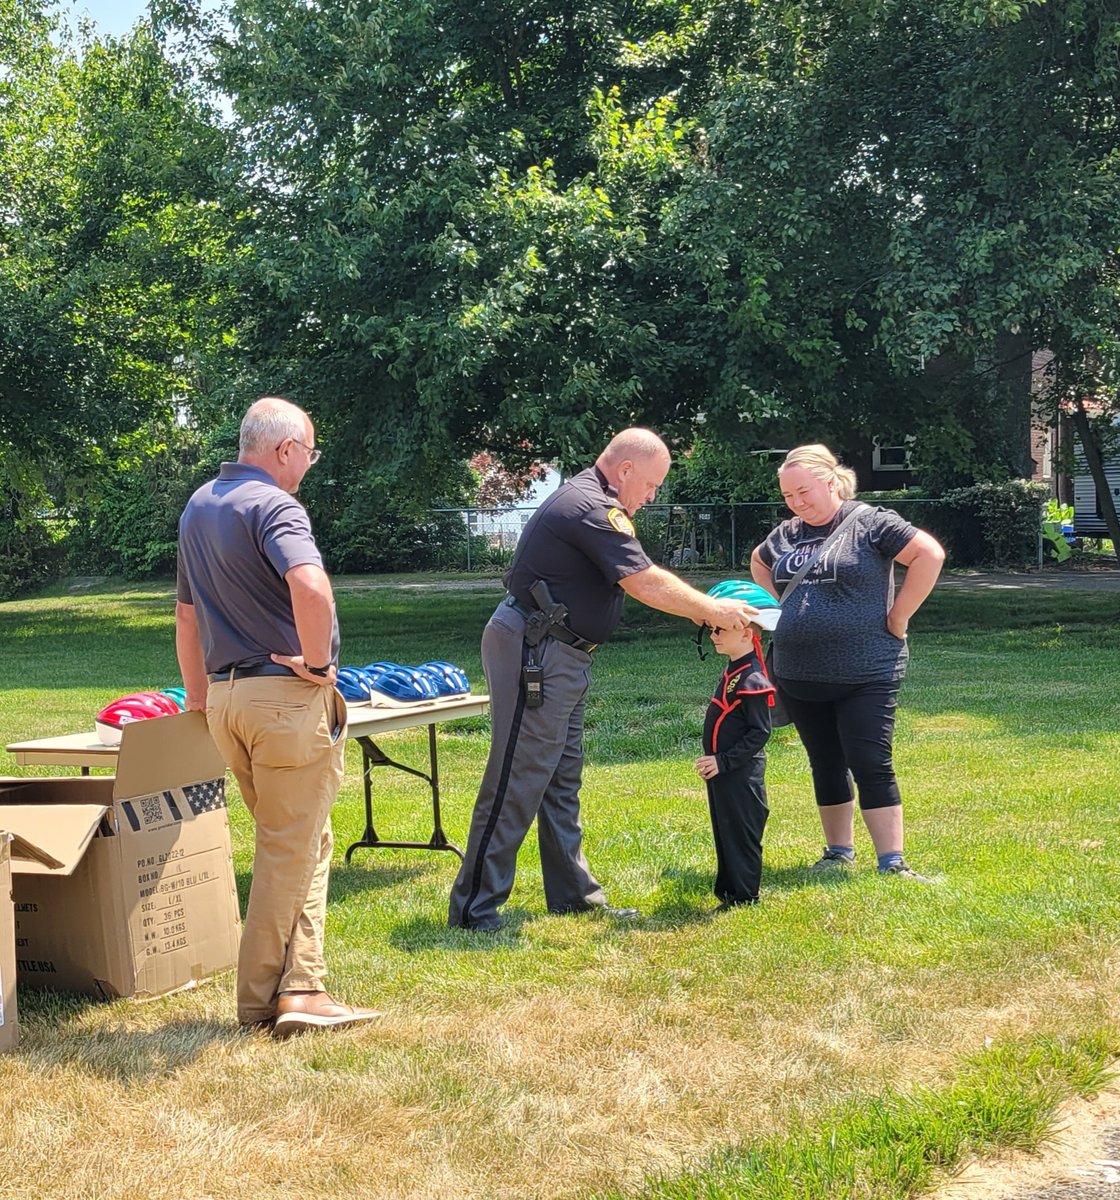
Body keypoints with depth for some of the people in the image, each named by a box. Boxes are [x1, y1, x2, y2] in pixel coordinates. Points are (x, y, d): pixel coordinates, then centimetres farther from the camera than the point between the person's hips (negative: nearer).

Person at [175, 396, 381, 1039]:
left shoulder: (198, 508, 16)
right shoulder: (274, 505, -13)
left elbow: (188, 614, 23)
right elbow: (310, 586, -32)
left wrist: (199, 696, 30)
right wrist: (317, 662, -18)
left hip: (226, 694, 9)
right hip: (288, 696, -8)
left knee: (301, 843, 15)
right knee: (290, 850, 1)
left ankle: (300, 985, 10)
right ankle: (263, 999, 7)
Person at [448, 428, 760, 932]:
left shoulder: (586, 500, 16)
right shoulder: (592, 508, -18)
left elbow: (640, 579, 21)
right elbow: (646, 585, -20)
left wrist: (704, 608, 12)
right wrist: (712, 611, -7)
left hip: (557, 658, 11)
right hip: (534, 653, -11)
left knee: (562, 777, 15)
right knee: (518, 782, -8)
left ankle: (573, 892, 23)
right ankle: (474, 907, -4)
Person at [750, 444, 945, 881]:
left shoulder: (869, 523, -9)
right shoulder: (786, 534, 10)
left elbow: (929, 553, -14)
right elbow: (758, 562, 30)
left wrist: (897, 616, -12)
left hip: (866, 676, -6)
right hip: (799, 677, 6)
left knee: (871, 767, -6)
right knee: (826, 767, 14)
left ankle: (892, 863, -1)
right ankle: (838, 853, 26)